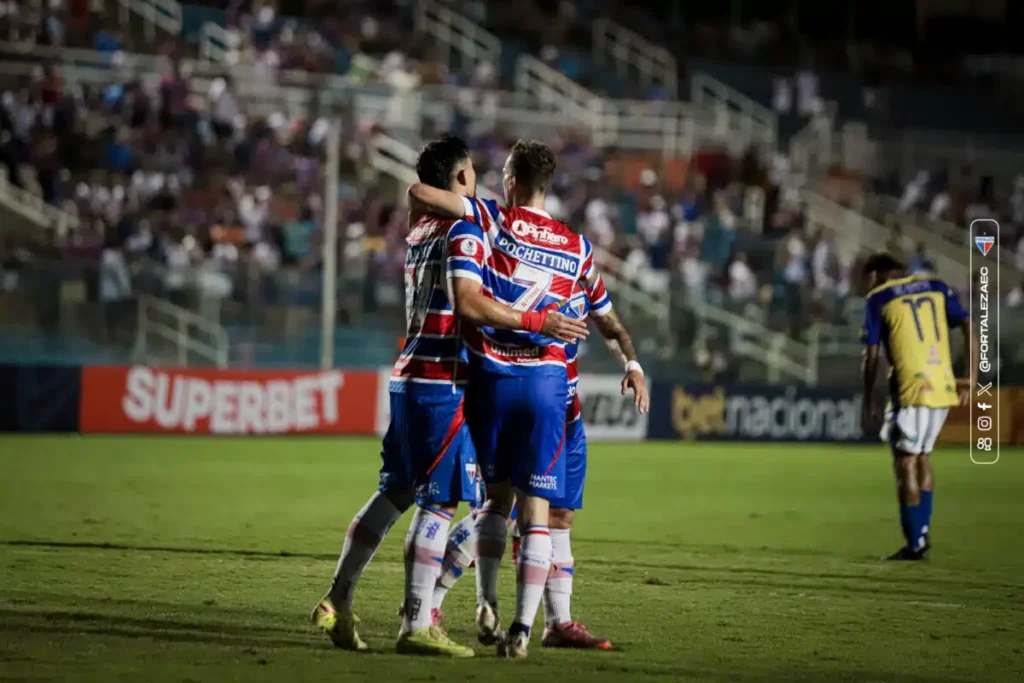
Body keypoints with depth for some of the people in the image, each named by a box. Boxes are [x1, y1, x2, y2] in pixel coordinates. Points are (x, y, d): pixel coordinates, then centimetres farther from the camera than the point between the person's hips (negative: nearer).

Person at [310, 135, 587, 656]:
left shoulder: (419, 230, 17)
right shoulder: (462, 229, -10)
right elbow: (468, 303, -22)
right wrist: (536, 322, -17)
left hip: (408, 376, 9)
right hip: (441, 381, -9)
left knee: (395, 493, 14)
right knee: (438, 502, -6)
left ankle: (336, 603, 12)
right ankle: (416, 626, -9)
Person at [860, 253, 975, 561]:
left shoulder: (878, 298, 1)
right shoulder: (936, 287, 14)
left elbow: (871, 356, -1)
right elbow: (968, 326, 7)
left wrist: (868, 402, 5)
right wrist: (972, 377, 7)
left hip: (910, 391, -5)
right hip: (943, 387, 6)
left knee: (906, 463, 1)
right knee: (922, 457, 18)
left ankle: (915, 544, 0)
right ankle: (923, 534, 17)